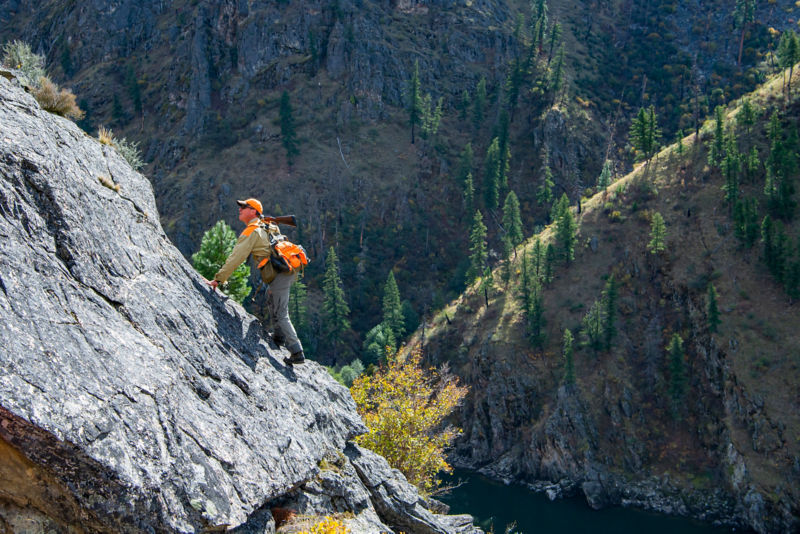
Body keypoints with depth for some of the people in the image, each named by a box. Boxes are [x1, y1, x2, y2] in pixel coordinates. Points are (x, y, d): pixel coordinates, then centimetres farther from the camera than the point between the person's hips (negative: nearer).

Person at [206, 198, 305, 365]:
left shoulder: (252, 231, -7)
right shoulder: (266, 227, 21)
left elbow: (236, 257, -14)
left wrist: (218, 279, -14)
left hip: (279, 274, -10)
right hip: (290, 270, 10)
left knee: (280, 315, -5)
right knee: (271, 301, 30)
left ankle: (297, 353, -7)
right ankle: (279, 337, 41)